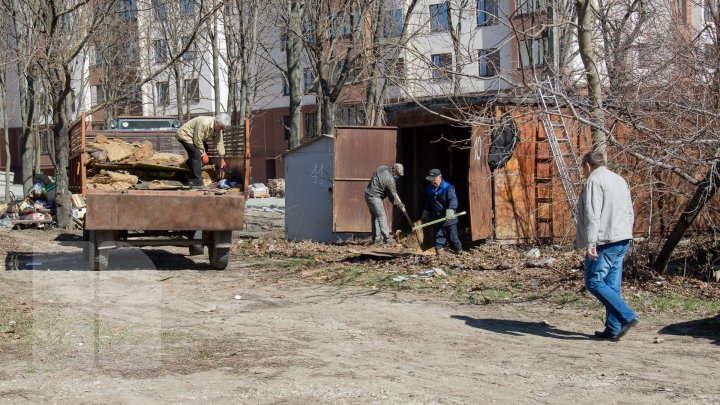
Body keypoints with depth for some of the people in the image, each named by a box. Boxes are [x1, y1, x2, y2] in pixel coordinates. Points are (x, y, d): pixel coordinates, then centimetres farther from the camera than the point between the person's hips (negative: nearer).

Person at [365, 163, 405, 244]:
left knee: (375, 217, 13)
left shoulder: (382, 168, 4)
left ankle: (376, 238, 16)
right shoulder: (390, 180, -19)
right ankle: (387, 238, -6)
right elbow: (393, 195, -12)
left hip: (368, 195, 9)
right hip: (375, 197, -9)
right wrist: (401, 206, -1)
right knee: (382, 216, -6)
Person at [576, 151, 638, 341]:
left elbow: (592, 215, -19)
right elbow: (630, 213, 23)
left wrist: (590, 243, -22)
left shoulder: (594, 181, -9)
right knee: (612, 285, 10)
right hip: (623, 240, 9)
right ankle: (613, 329, 9)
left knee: (594, 282, -6)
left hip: (605, 242, -9)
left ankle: (627, 316, -14)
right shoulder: (620, 180, 19)